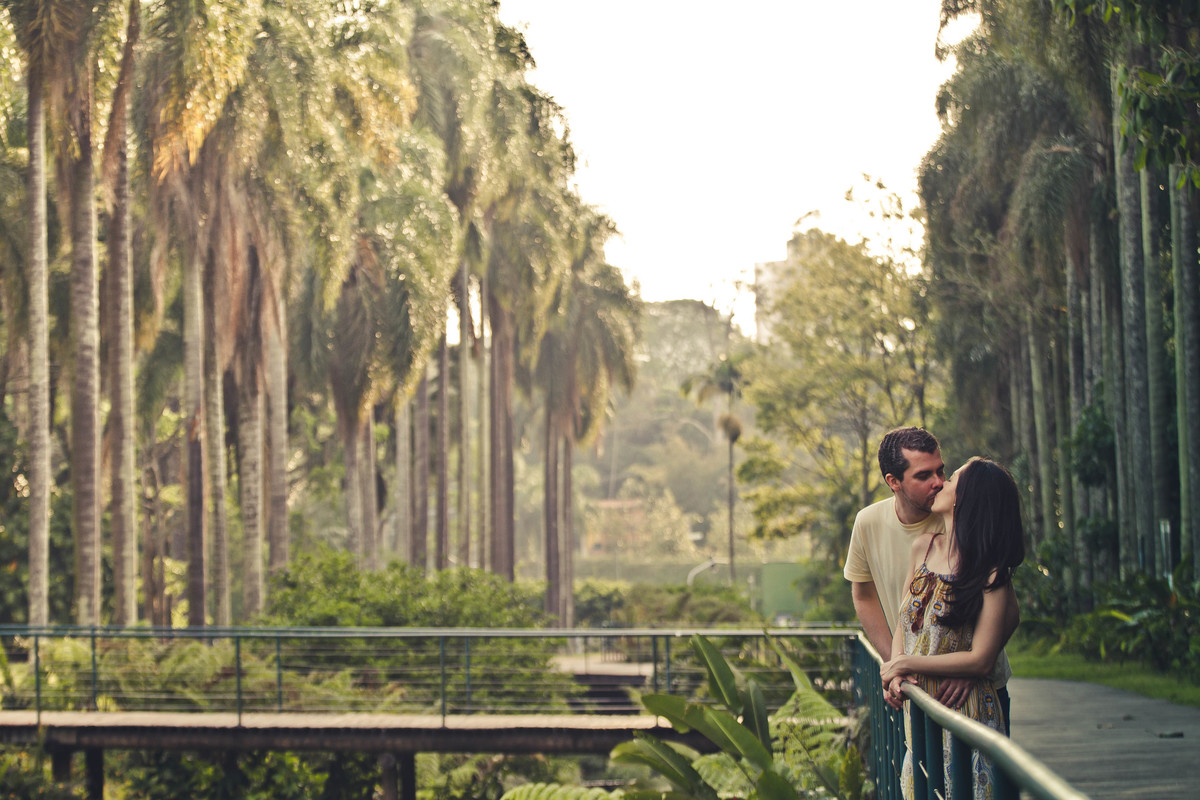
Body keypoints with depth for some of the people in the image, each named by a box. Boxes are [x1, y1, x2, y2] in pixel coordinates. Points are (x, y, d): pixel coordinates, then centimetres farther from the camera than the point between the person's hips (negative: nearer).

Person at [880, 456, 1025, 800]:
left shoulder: (992, 574, -15)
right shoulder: (924, 546, 5)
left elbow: (981, 660, -17)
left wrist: (906, 664, -12)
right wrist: (896, 671, -9)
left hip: (964, 714, -5)